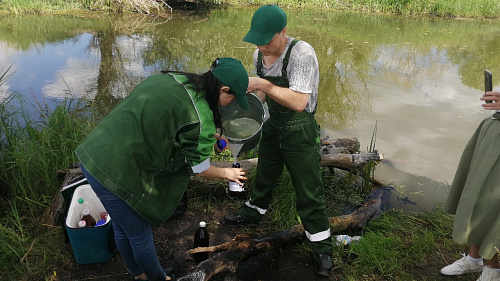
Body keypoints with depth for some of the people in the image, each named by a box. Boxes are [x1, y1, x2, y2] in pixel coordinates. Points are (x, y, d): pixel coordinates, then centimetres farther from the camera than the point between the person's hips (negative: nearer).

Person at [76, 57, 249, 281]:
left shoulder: (173, 79, 4)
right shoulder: (199, 116, -19)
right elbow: (200, 169, -6)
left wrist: (206, 135, 21)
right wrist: (226, 173, 13)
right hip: (114, 174, -9)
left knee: (123, 229, 27)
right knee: (140, 234, 16)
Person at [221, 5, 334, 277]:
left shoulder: (302, 53, -25)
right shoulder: (259, 55, -2)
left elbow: (299, 102, -34)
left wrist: (262, 84, -33)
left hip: (299, 132, -6)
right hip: (272, 127, 7)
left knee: (309, 192, 2)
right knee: (264, 176, 25)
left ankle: (322, 248, 20)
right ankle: (252, 213, 50)